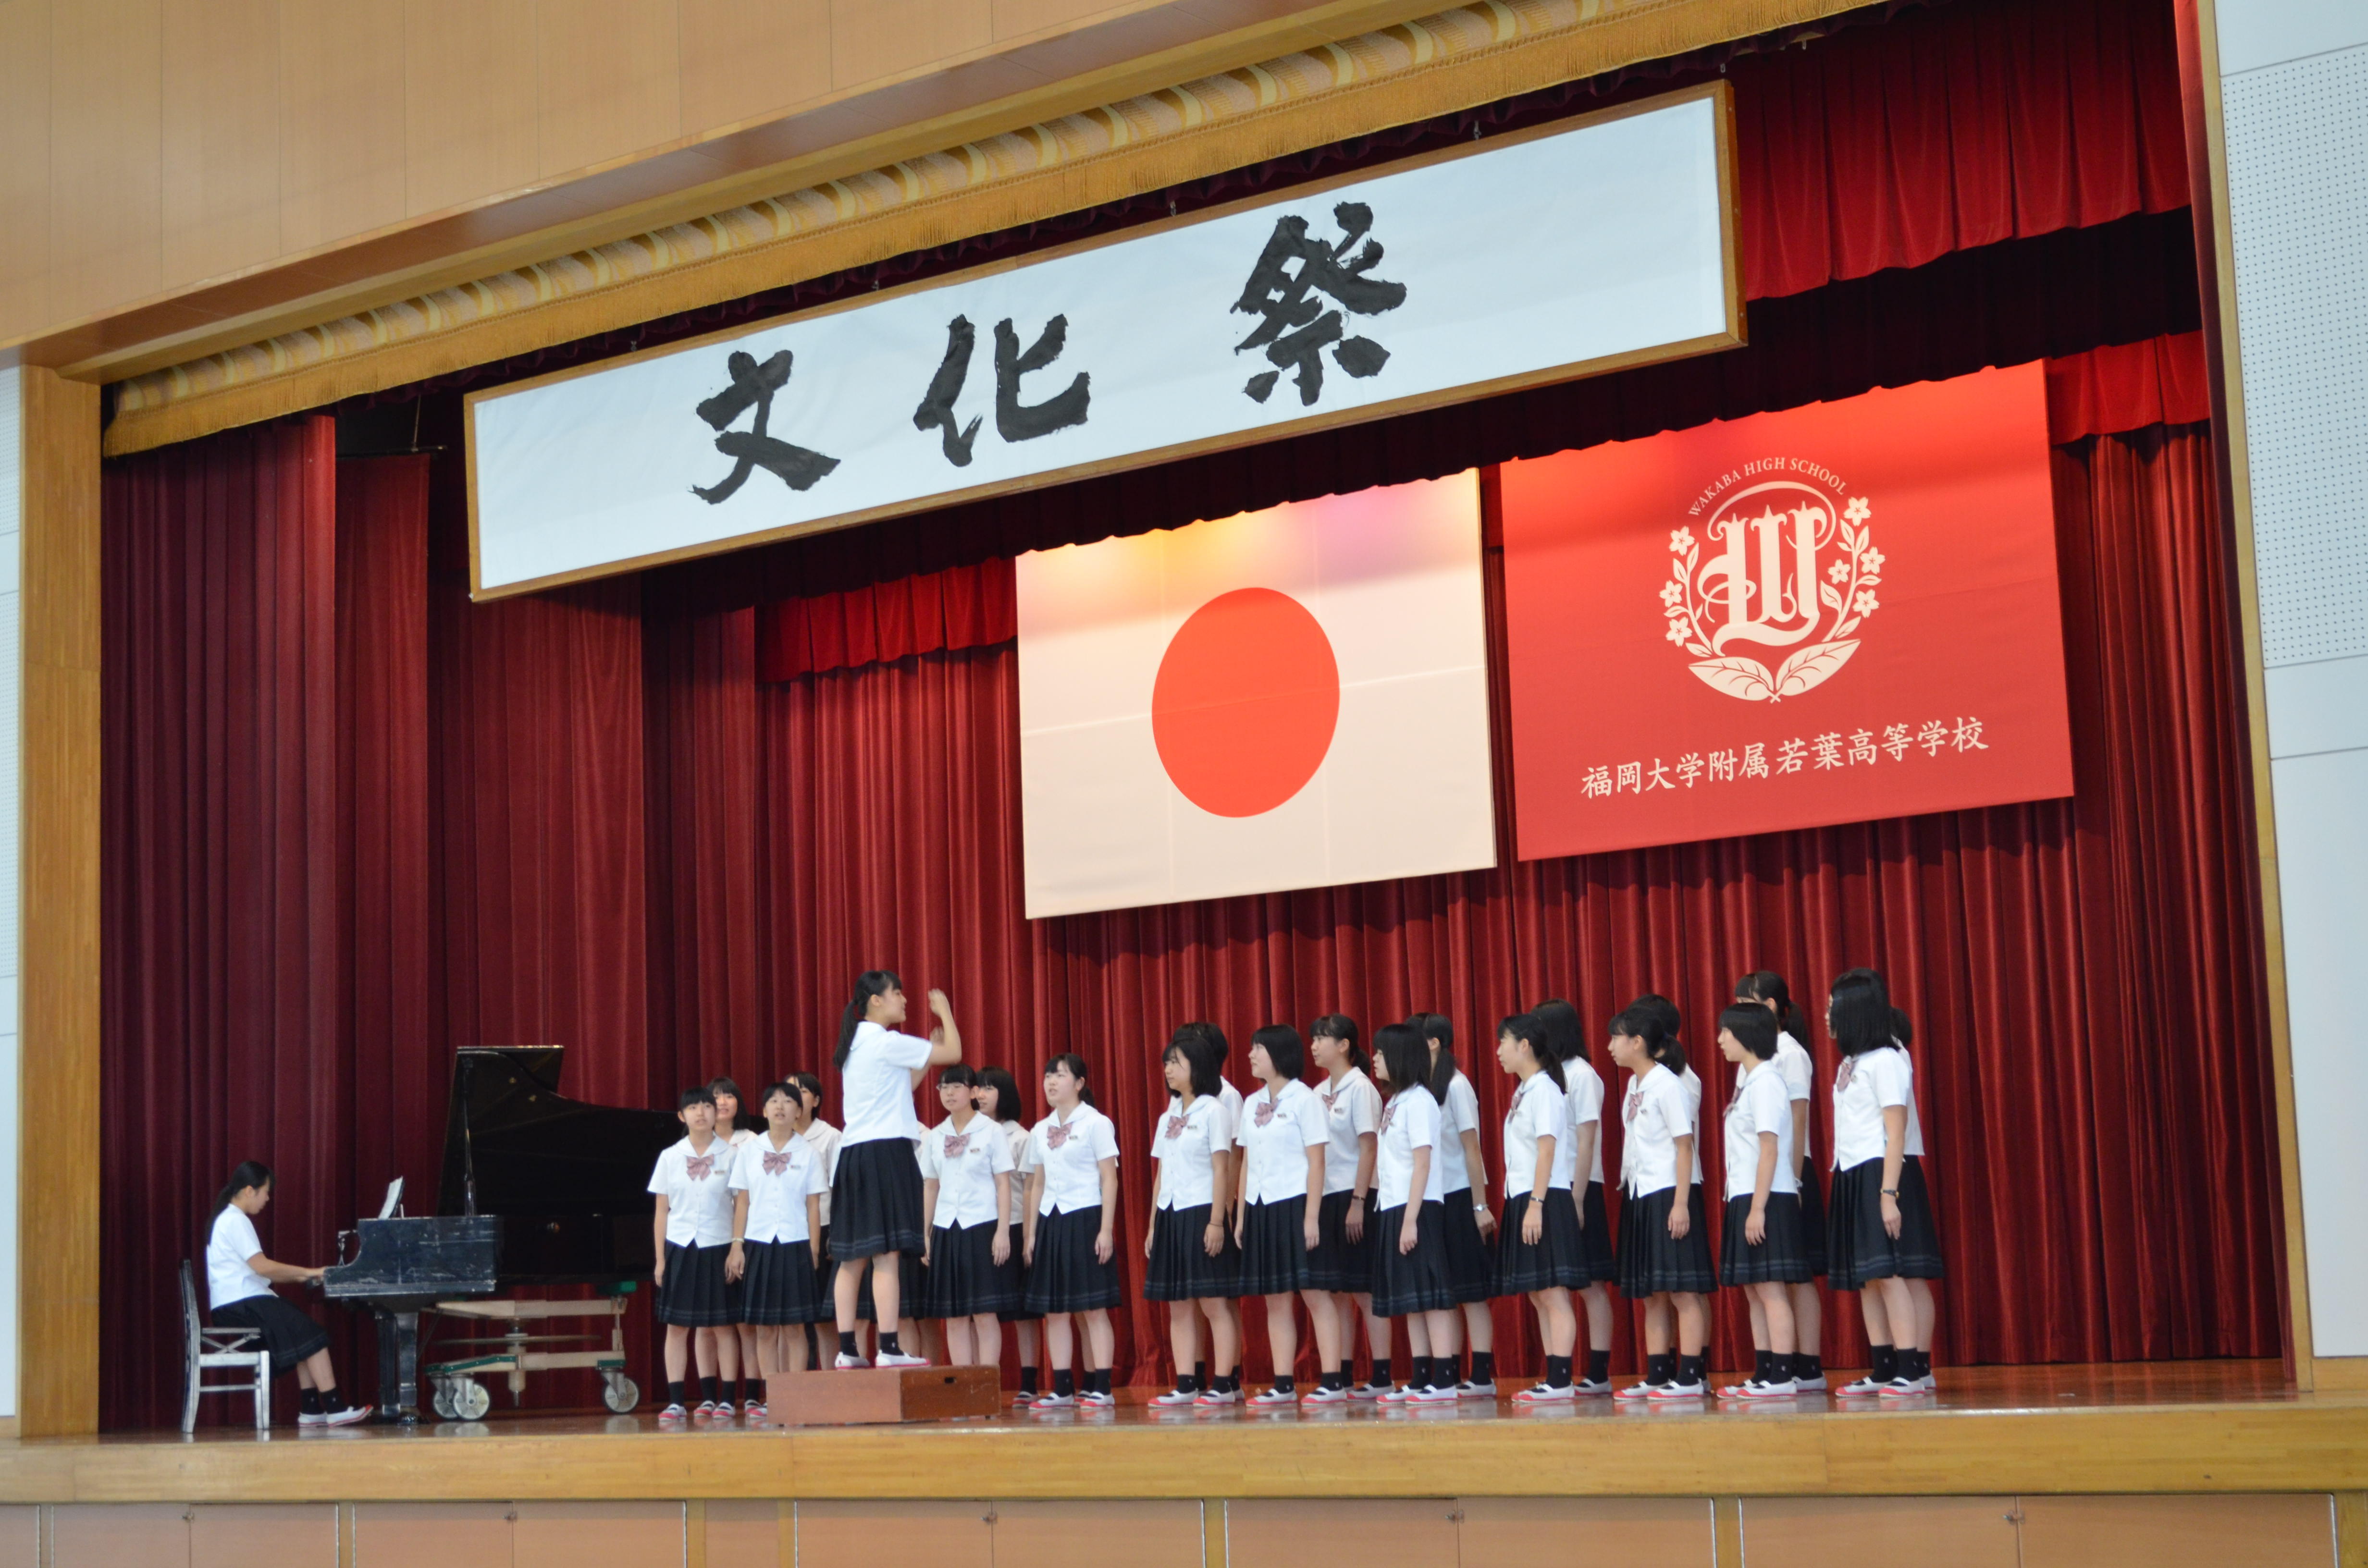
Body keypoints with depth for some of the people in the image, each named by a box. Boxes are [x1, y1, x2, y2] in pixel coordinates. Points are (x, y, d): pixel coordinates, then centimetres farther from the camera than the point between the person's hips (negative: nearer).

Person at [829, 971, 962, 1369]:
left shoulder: (854, 1045, 18)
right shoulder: (887, 1042, -8)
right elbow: (953, 1053, -5)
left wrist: (926, 1059, 27)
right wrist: (945, 1011, 10)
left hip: (852, 1155, 9)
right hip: (886, 1152, -9)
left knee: (852, 1257, 8)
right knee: (887, 1254, -10)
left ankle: (847, 1349, 8)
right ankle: (888, 1348, -13)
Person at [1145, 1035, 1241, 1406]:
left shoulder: (1212, 1111, -4)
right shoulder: (1167, 1118, 16)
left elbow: (1222, 1170, -9)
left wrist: (1216, 1222, -15)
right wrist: (1153, 1226, 12)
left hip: (1202, 1213, -7)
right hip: (1171, 1216, 7)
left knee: (1213, 1304, -6)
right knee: (1178, 1306, 5)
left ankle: (1225, 1383, -4)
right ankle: (1186, 1385, 6)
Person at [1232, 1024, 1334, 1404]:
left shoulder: (1303, 1099, -6)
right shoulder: (1251, 1104, 13)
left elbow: (1316, 1162, -9)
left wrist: (1312, 1217, -14)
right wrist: (1240, 1216, 11)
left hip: (1295, 1204, -7)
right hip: (1261, 1207, 7)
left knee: (1315, 1293, -6)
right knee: (1275, 1298, 7)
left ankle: (1332, 1381, -5)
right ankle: (1283, 1383, 10)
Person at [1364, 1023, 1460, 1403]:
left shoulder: (1417, 1101, -11)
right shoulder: (1395, 1102, 14)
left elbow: (1422, 1163, -15)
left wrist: (1410, 1218, -19)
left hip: (1418, 1210, -9)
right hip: (1392, 1209, 9)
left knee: (1429, 1295, -7)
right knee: (1408, 1300, 9)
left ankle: (1443, 1382, -7)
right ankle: (1419, 1379, 13)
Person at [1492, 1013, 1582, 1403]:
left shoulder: (1543, 1089, -11)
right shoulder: (1524, 1091, 16)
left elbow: (1547, 1150, -16)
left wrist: (1535, 1205, -21)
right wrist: (1519, 1206, 13)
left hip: (1545, 1200, -10)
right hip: (1522, 1200, 10)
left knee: (1553, 1293, -8)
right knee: (1538, 1295, 9)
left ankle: (1560, 1382, -8)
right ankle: (1554, 1380, 12)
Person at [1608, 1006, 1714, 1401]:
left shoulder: (1667, 1085, -11)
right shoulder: (1634, 1085, 13)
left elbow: (1685, 1146, -14)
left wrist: (1680, 1204, -18)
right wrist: (1627, 1188, 11)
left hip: (1668, 1195, -9)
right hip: (1640, 1197, 9)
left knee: (1682, 1290, -6)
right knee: (1651, 1294, 10)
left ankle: (1689, 1377, -5)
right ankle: (1657, 1375, 14)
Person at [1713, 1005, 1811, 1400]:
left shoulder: (1764, 1081, -12)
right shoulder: (1748, 1079, 15)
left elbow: (1769, 1149, -17)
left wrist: (1758, 1208, -20)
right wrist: (1745, 1206, 13)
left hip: (1766, 1201, -9)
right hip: (1745, 1200, 9)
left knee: (1771, 1288, -8)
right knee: (1754, 1290, 10)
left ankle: (1782, 1376, -7)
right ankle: (1763, 1374, 13)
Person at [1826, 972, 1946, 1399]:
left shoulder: (1886, 1060, -9)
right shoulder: (1851, 1063, 15)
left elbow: (1896, 1133, -15)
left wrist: (1889, 1193, -20)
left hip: (1884, 1173, -9)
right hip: (1853, 1177, 9)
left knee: (1890, 1273, -13)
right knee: (1867, 1279, 7)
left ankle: (1913, 1371, -14)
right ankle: (1883, 1370, 10)